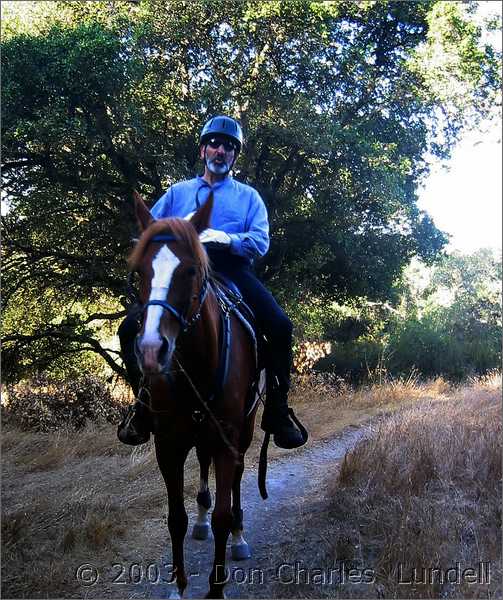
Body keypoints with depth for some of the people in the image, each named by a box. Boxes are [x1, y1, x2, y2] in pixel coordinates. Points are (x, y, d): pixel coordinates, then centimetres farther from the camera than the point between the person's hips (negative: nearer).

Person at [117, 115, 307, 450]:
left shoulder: (248, 196, 19)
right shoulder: (179, 191, 23)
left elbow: (260, 242, 4)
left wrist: (228, 239, -14)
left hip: (233, 272, -1)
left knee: (280, 326, -26)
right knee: (132, 328, -20)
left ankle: (277, 412, -12)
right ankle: (145, 406, -3)